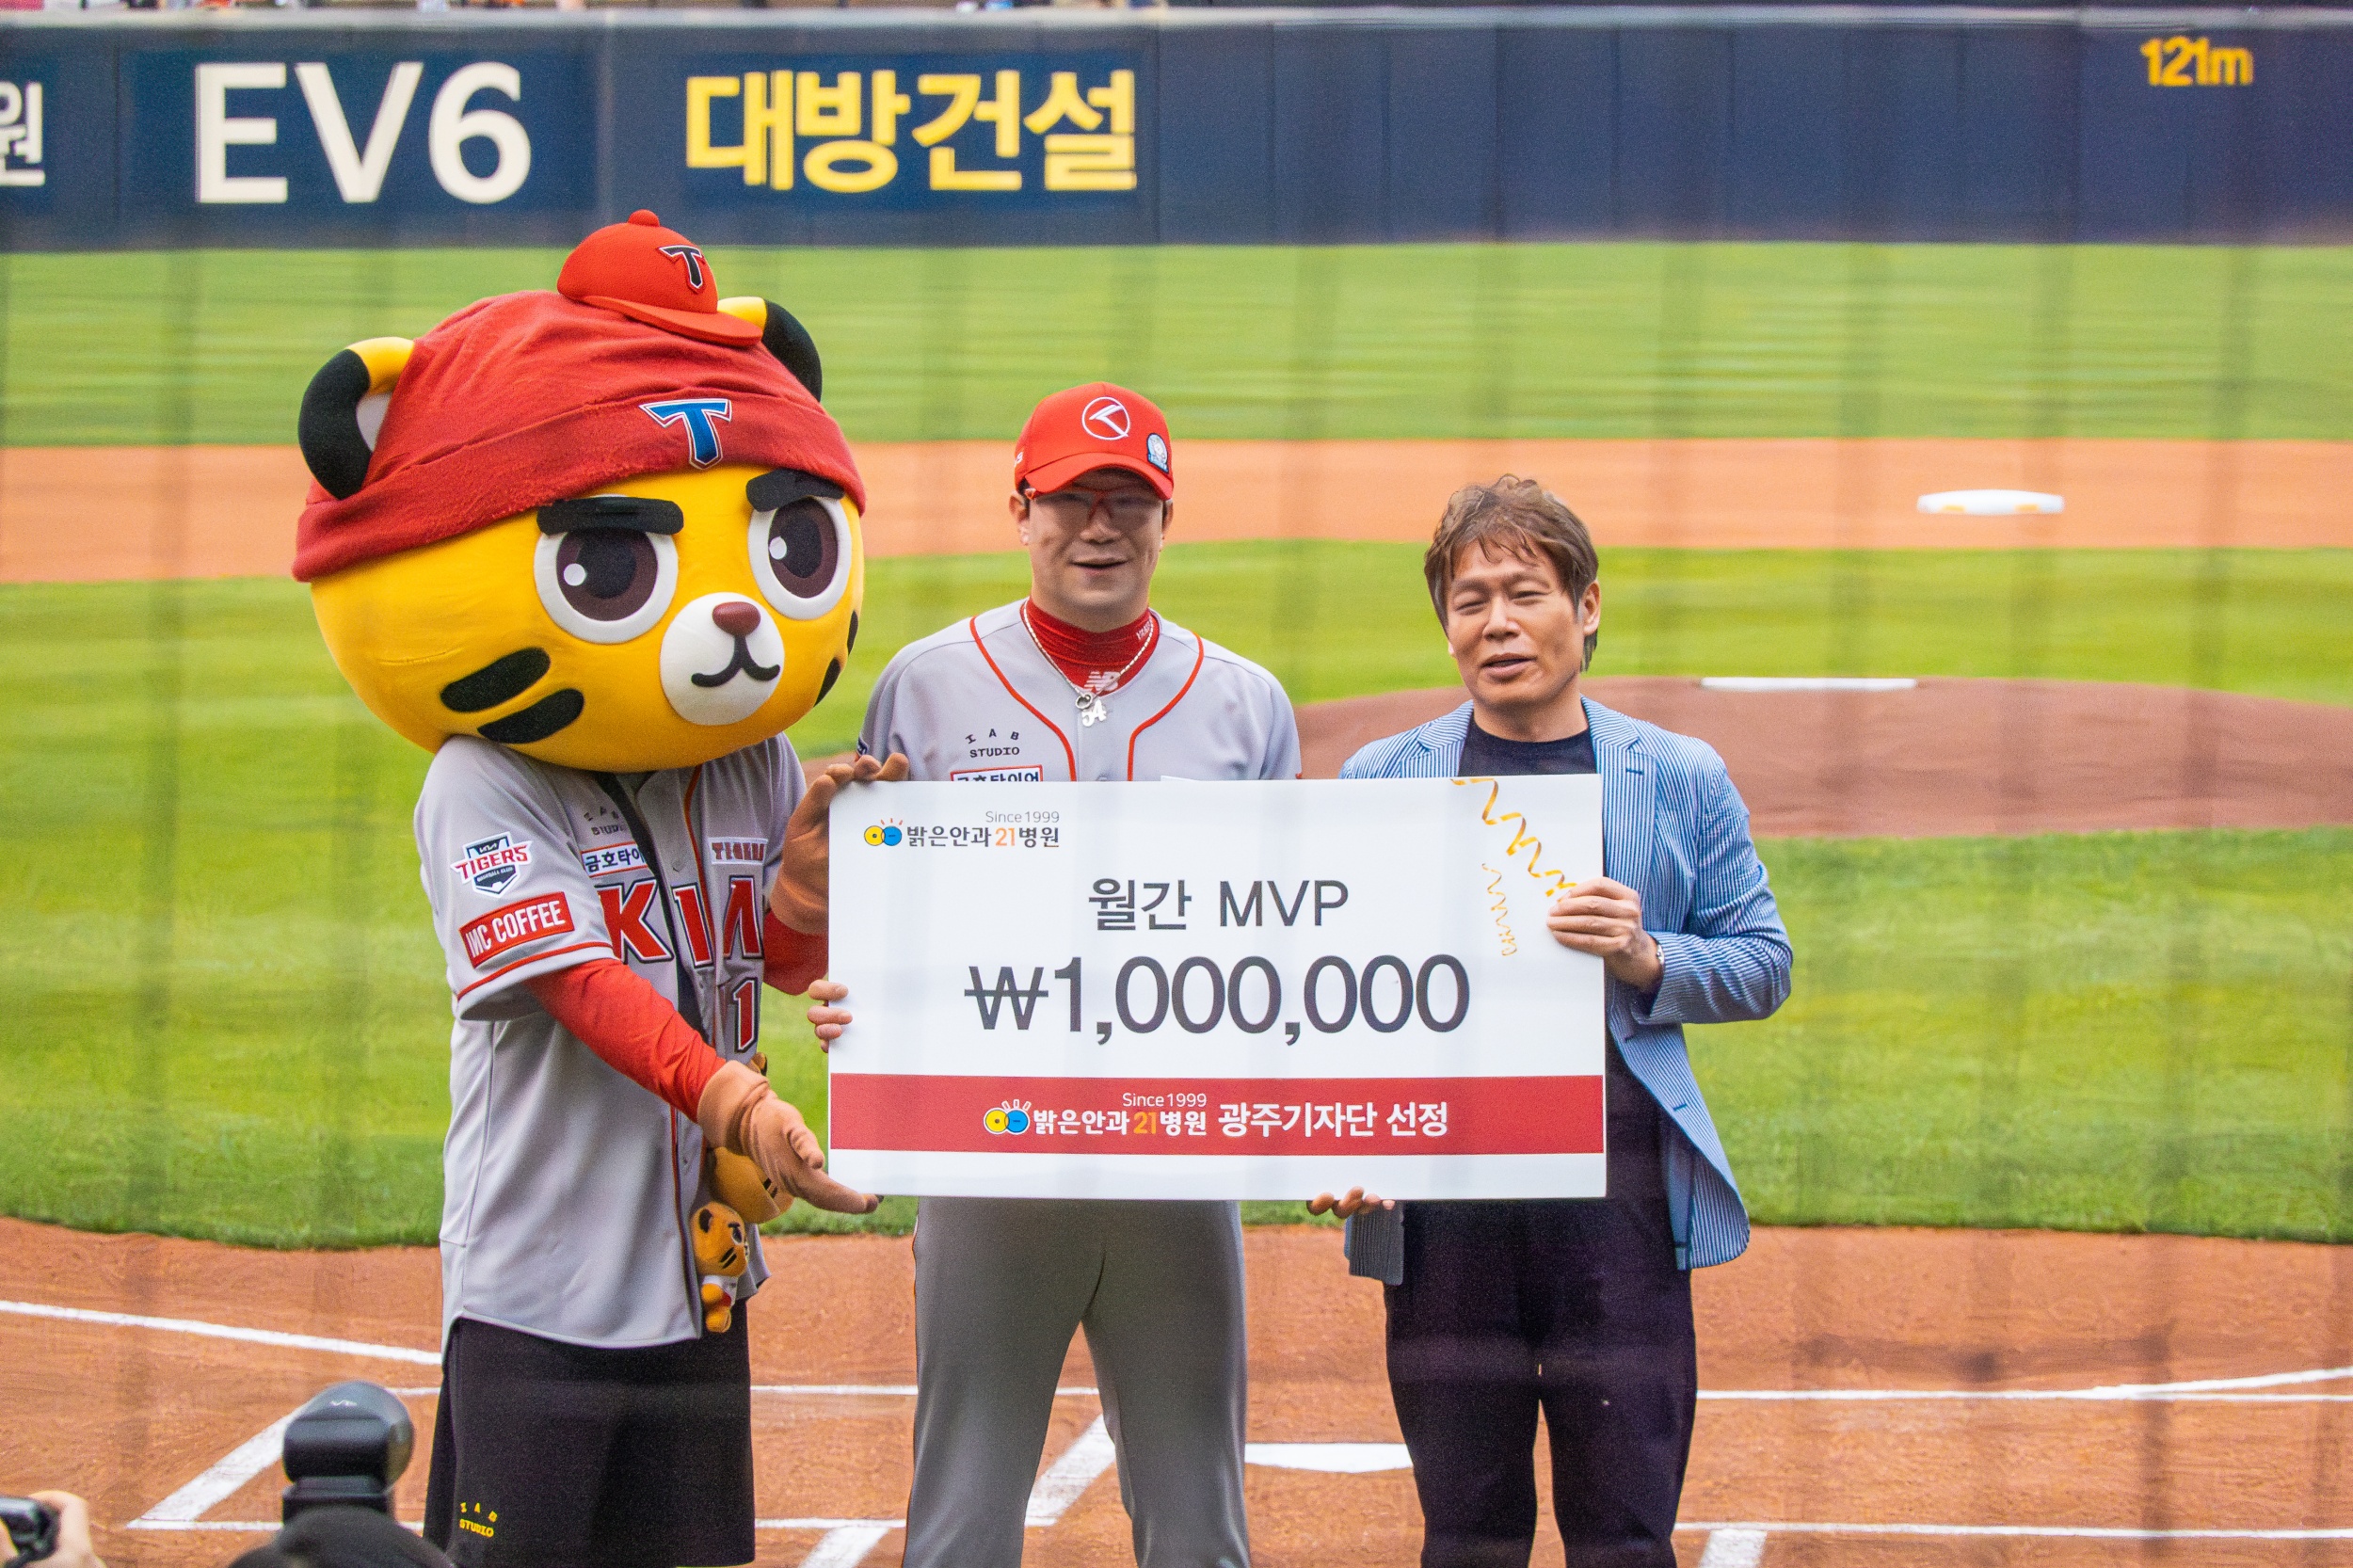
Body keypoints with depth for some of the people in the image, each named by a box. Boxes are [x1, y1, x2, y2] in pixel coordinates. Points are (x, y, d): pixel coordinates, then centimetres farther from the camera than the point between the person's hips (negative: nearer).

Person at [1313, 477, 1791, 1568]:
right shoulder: (1381, 780, 9)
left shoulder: (1682, 780, 8)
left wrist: (1647, 960, -11)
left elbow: (1762, 965, 10)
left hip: (1620, 1195, -1)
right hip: (1442, 1201, 1)